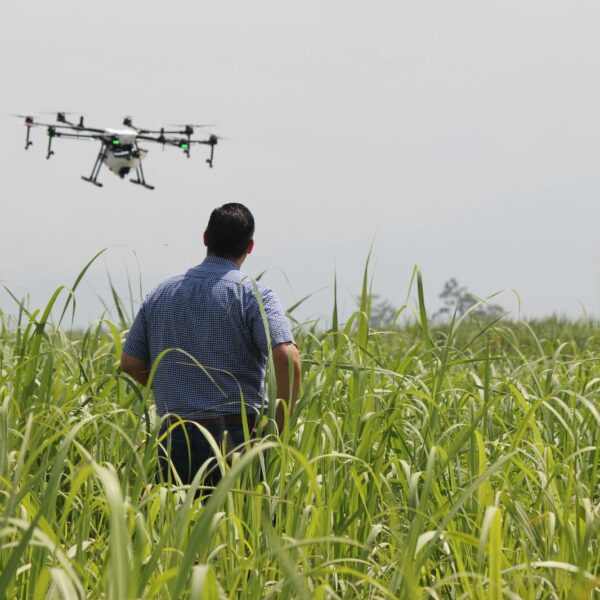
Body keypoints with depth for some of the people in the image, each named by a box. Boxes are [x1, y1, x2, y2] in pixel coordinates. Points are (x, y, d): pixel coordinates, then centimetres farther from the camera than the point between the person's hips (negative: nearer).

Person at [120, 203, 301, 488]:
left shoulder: (161, 294, 10)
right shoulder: (253, 295, -5)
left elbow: (130, 363, 13)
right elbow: (287, 358, -19)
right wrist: (280, 426, -9)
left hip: (174, 440, 4)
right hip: (237, 437, -4)